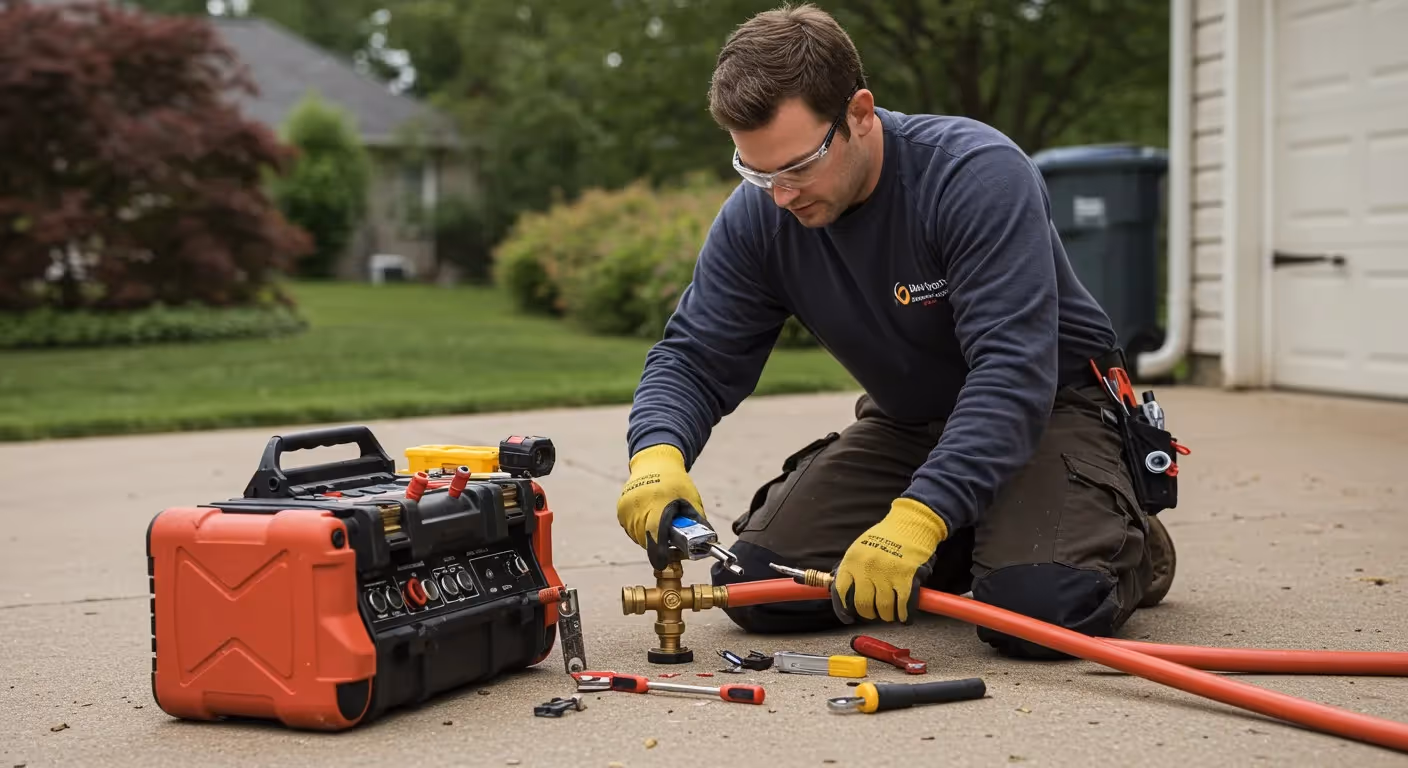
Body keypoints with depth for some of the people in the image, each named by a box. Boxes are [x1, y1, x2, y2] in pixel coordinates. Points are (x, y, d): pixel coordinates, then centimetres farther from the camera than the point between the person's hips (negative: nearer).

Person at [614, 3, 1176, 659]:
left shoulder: (978, 175, -30)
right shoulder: (756, 217, -12)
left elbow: (1013, 372, -37)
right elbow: (694, 357, -9)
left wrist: (917, 518, -48)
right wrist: (657, 454, -32)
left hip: (1048, 405, -5)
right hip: (903, 424, 6)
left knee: (1038, 605, -31)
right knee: (754, 585, -11)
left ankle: (1132, 547, 6)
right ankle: (963, 555, 11)